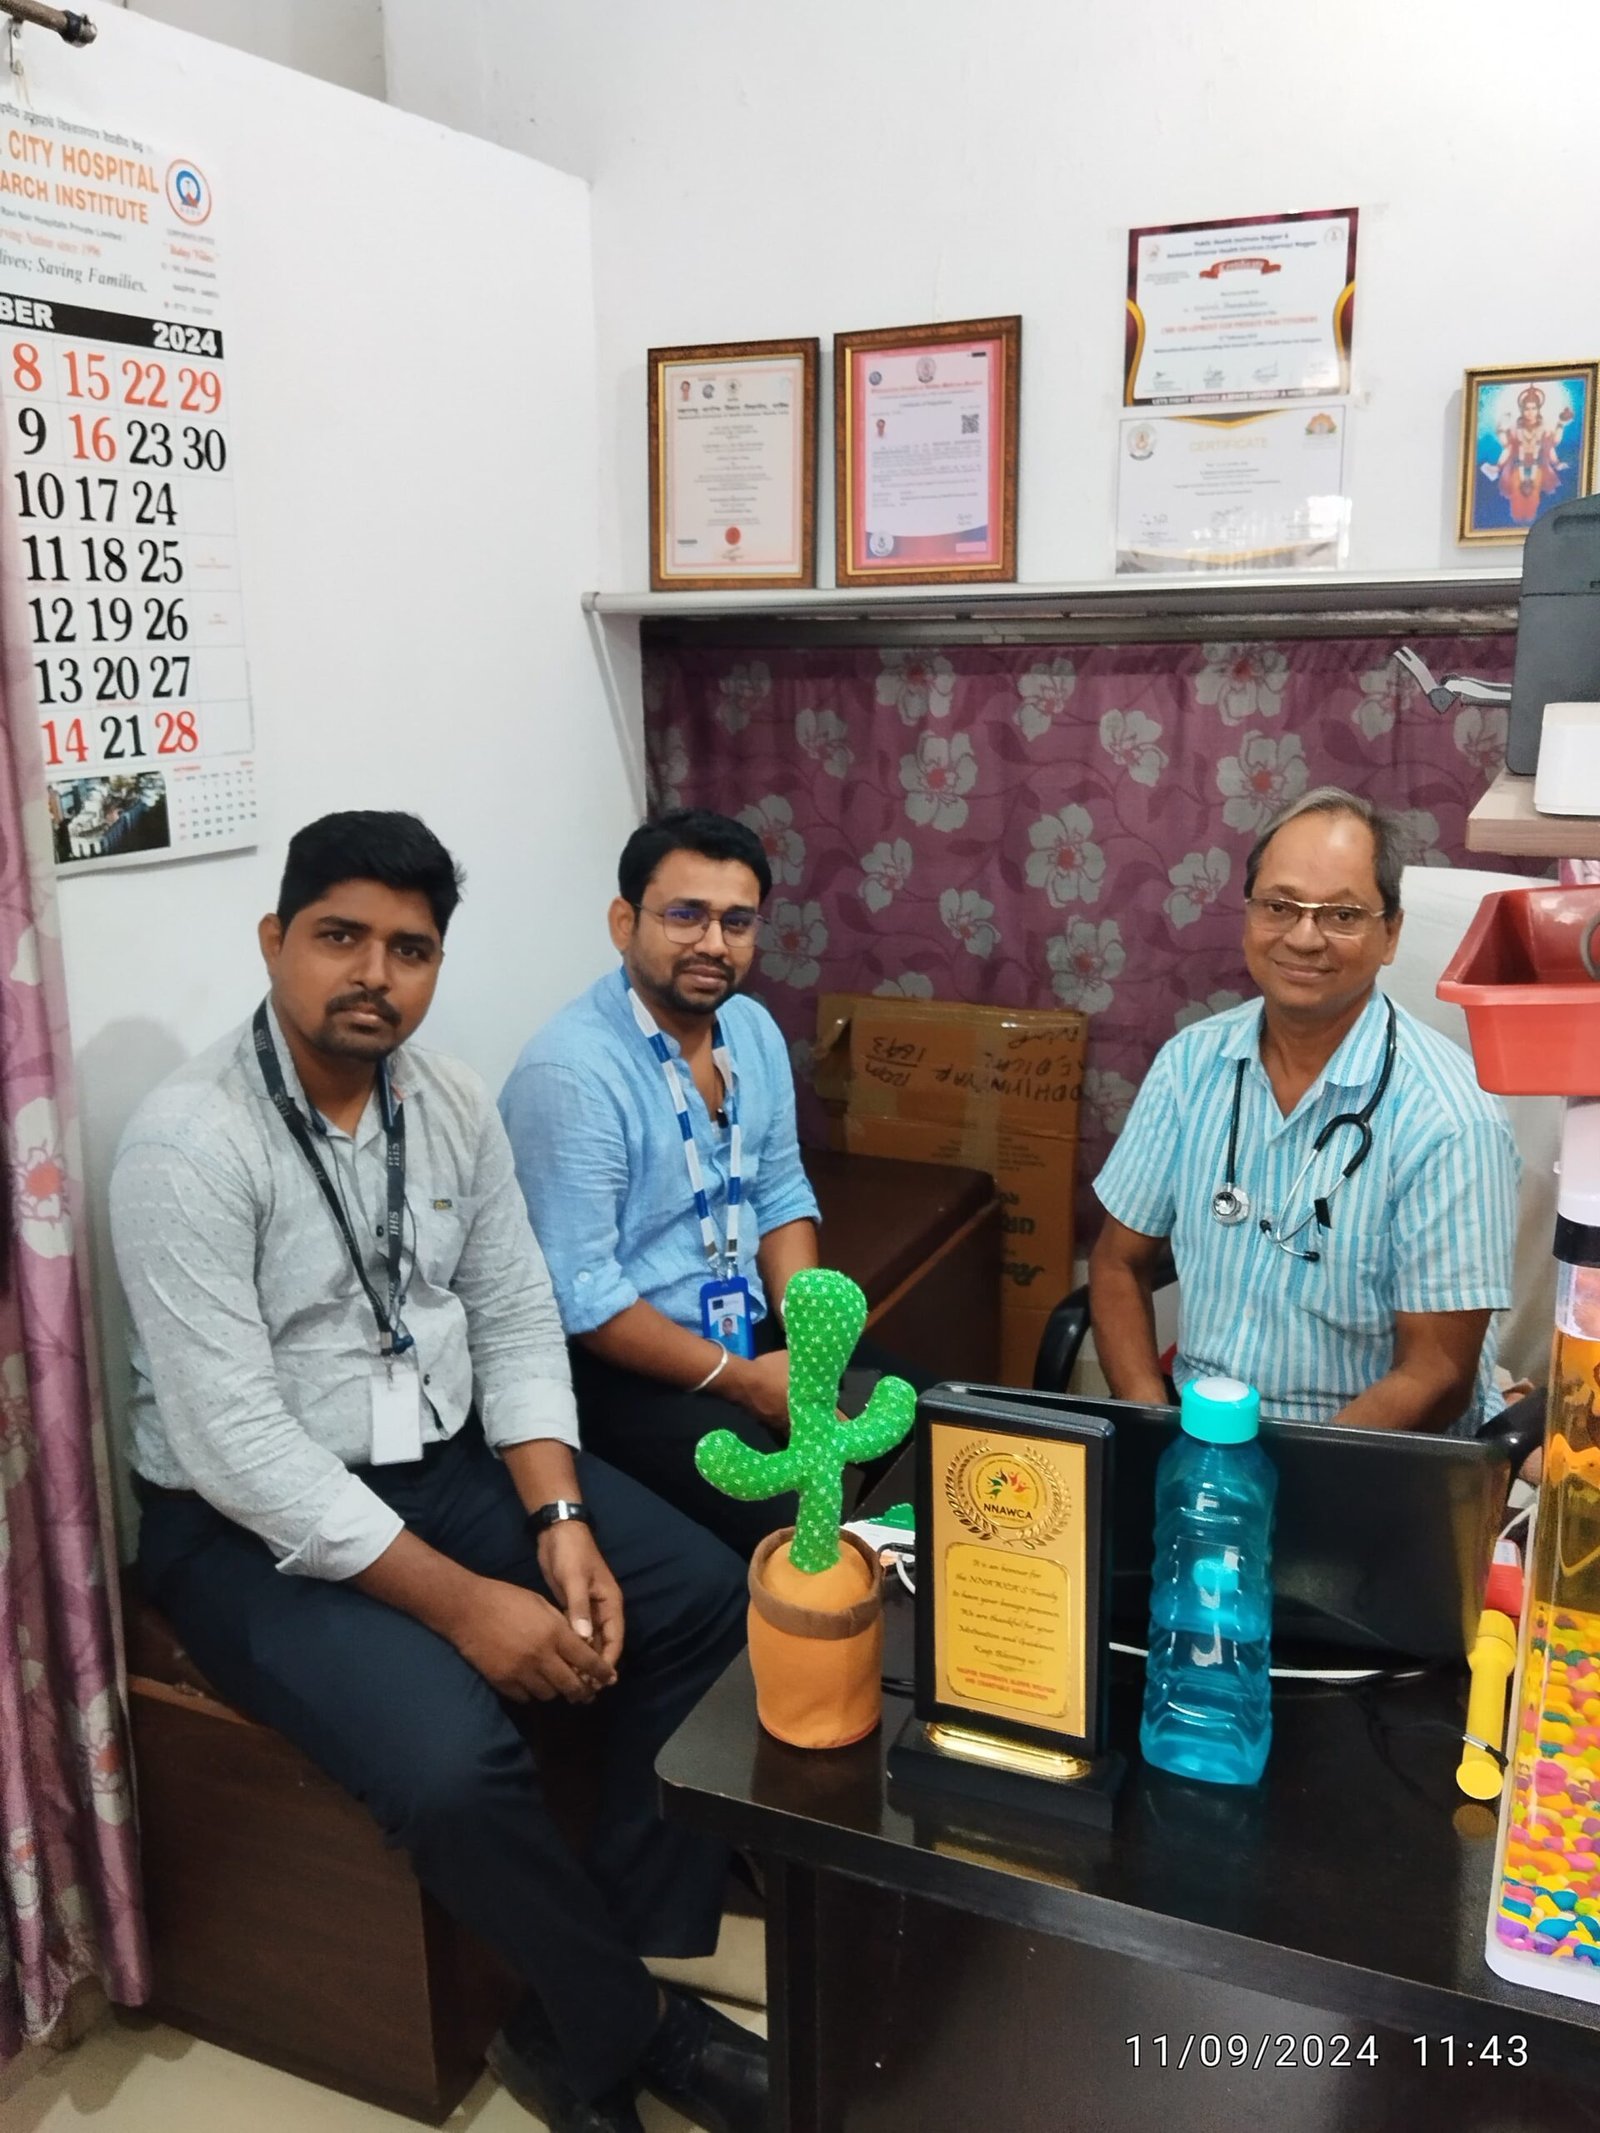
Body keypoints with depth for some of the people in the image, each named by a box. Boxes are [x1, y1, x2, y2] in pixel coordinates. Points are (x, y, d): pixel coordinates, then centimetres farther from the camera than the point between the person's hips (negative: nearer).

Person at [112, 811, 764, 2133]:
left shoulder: (453, 1104, 0)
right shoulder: (190, 1144, -20)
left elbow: (518, 1323, 3)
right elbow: (237, 1445, -24)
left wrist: (560, 1519, -13)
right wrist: (461, 1602, -25)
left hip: (451, 1461, 7)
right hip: (253, 1526, -6)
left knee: (717, 1606, -5)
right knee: (454, 1760, -29)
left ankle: (587, 2012, 9)